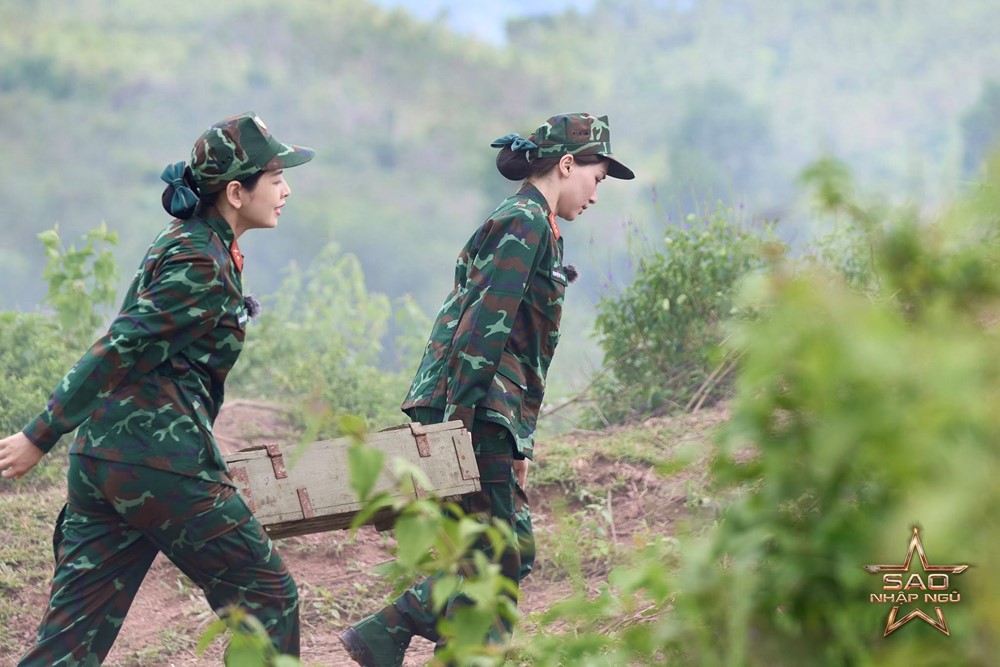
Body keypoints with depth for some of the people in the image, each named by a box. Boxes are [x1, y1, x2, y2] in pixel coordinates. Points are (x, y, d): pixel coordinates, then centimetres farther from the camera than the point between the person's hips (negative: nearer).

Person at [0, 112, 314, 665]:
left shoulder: (184, 243, 18)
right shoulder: (203, 267, -12)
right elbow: (120, 348, -16)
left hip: (101, 455, 9)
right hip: (159, 461, -9)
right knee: (267, 599, 6)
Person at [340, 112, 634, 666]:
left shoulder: (526, 222, 22)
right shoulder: (527, 222, -8)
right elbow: (485, 324, -18)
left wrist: (517, 442, 23)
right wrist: (457, 418, -23)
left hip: (492, 413, 10)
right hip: (476, 410, -10)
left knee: (509, 554, 8)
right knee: (501, 555, -6)